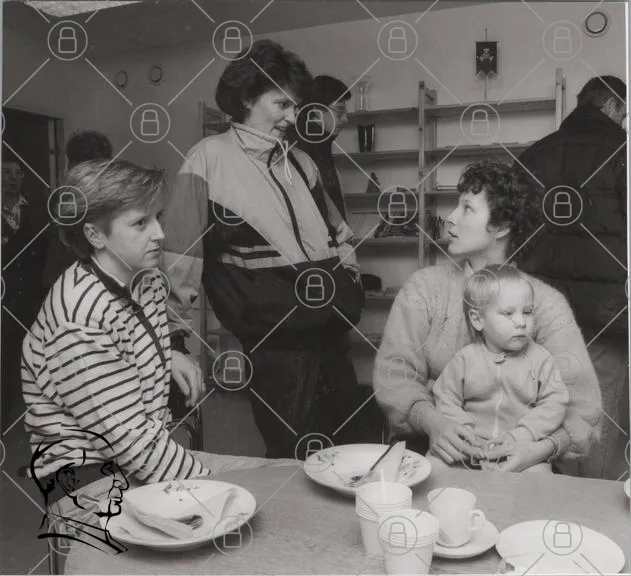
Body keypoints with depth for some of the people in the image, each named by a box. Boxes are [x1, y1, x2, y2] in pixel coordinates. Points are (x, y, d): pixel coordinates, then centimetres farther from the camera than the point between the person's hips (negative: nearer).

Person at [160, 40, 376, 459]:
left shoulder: (300, 162, 13)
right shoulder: (210, 158, -5)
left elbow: (338, 231, 25)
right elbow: (182, 254, -4)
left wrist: (349, 280, 14)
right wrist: (176, 330, -3)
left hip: (334, 334, 6)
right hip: (274, 346, -6)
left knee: (344, 448, 16)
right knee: (293, 457, 3)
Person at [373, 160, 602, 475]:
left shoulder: (545, 303, -2)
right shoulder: (425, 286, 2)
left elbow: (581, 404, -6)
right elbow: (393, 369, -6)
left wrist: (545, 448, -26)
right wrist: (431, 421, -25)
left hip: (512, 461, 1)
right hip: (431, 450, -1)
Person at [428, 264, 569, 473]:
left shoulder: (541, 359, 0)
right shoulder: (465, 359, 1)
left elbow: (554, 404, -4)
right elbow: (447, 399, 2)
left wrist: (518, 436, -14)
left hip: (523, 449, 0)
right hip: (468, 447, 1)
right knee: (433, 464, -17)